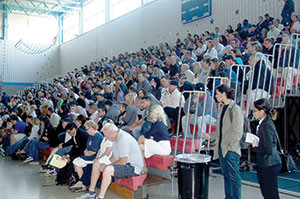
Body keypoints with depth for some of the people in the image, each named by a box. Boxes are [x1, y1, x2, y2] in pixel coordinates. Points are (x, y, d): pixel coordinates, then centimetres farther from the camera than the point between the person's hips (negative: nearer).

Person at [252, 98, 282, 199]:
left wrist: (255, 147, -10)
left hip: (269, 165, -10)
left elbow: (268, 150, -23)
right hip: (264, 164, 10)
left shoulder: (266, 126, -21)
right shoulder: (264, 123, 9)